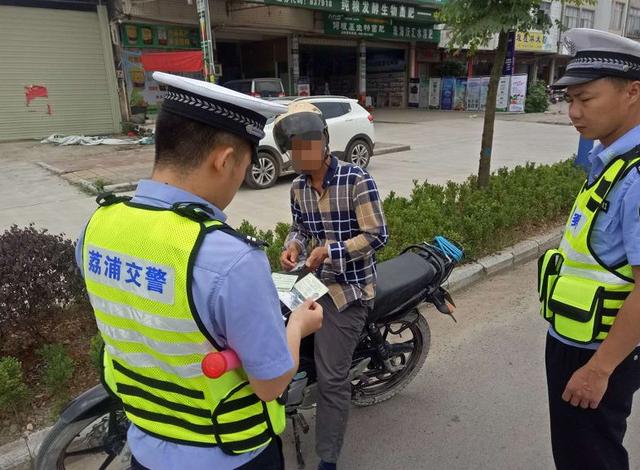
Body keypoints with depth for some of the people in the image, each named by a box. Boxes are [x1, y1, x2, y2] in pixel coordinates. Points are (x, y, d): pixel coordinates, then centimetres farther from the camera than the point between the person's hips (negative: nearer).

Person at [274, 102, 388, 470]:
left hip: (349, 286, -7)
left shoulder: (357, 180, -16)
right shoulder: (298, 187, 4)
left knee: (331, 377, -3)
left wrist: (329, 251, -22)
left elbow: (377, 236, -16)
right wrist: (293, 246, -4)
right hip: (312, 280, 7)